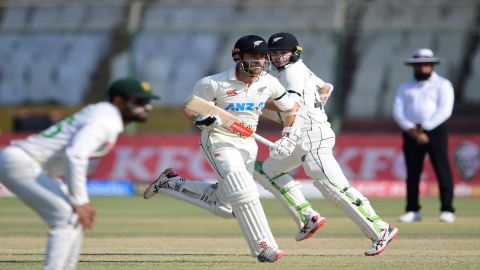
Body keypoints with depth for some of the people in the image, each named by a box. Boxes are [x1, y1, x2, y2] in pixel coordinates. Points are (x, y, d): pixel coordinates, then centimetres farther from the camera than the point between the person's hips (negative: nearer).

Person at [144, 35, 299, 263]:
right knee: (243, 193, -24)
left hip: (247, 144, 6)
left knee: (224, 206, 9)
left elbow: (291, 108, 11)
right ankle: (263, 248, -17)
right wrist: (202, 118, -28)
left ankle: (170, 183, 23)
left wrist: (288, 139, -1)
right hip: (219, 141, -6)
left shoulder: (269, 83, -4)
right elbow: (188, 109, -8)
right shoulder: (215, 84, -17)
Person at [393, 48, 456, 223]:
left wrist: (423, 128, -15)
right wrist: (413, 131, -10)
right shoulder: (405, 88, 16)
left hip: (435, 131, -3)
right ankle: (412, 211, 6)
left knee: (442, 170, -9)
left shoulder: (443, 85, 6)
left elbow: (444, 110, -7)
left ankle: (447, 210, -10)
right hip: (411, 133, 4)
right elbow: (397, 111, 5)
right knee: (412, 172, 2)